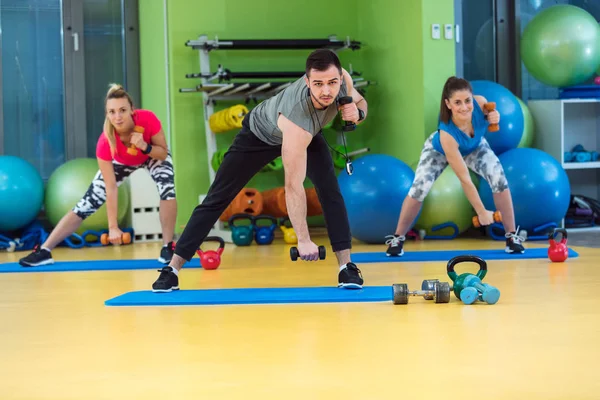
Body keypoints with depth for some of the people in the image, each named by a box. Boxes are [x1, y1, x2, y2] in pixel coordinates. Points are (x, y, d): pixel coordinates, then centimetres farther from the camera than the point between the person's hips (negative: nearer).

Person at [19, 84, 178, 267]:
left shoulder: (148, 119, -39)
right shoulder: (105, 143, -38)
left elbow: (163, 153, -22)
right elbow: (110, 189, -33)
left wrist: (144, 147, -43)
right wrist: (113, 227, -32)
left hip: (153, 155, 0)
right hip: (121, 162, 0)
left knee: (167, 189, -29)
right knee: (88, 202, -7)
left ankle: (167, 247, -14)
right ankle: (44, 250, -1)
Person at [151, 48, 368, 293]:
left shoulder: (342, 78, -32)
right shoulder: (298, 118, -46)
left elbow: (359, 101, -6)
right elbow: (293, 187, -41)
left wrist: (357, 113, -31)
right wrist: (303, 239, -40)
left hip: (307, 132, 5)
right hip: (260, 133, -5)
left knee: (330, 189, -16)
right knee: (217, 198, -3)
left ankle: (346, 266, -10)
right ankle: (172, 269, 2)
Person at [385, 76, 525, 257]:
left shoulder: (480, 102, -36)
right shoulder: (446, 134, -45)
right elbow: (464, 179, -38)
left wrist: (494, 118, -32)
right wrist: (481, 212, -34)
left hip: (475, 147, 3)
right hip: (439, 150, -3)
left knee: (499, 179, -18)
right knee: (419, 188, -19)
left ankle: (512, 236, -4)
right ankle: (397, 238, 3)